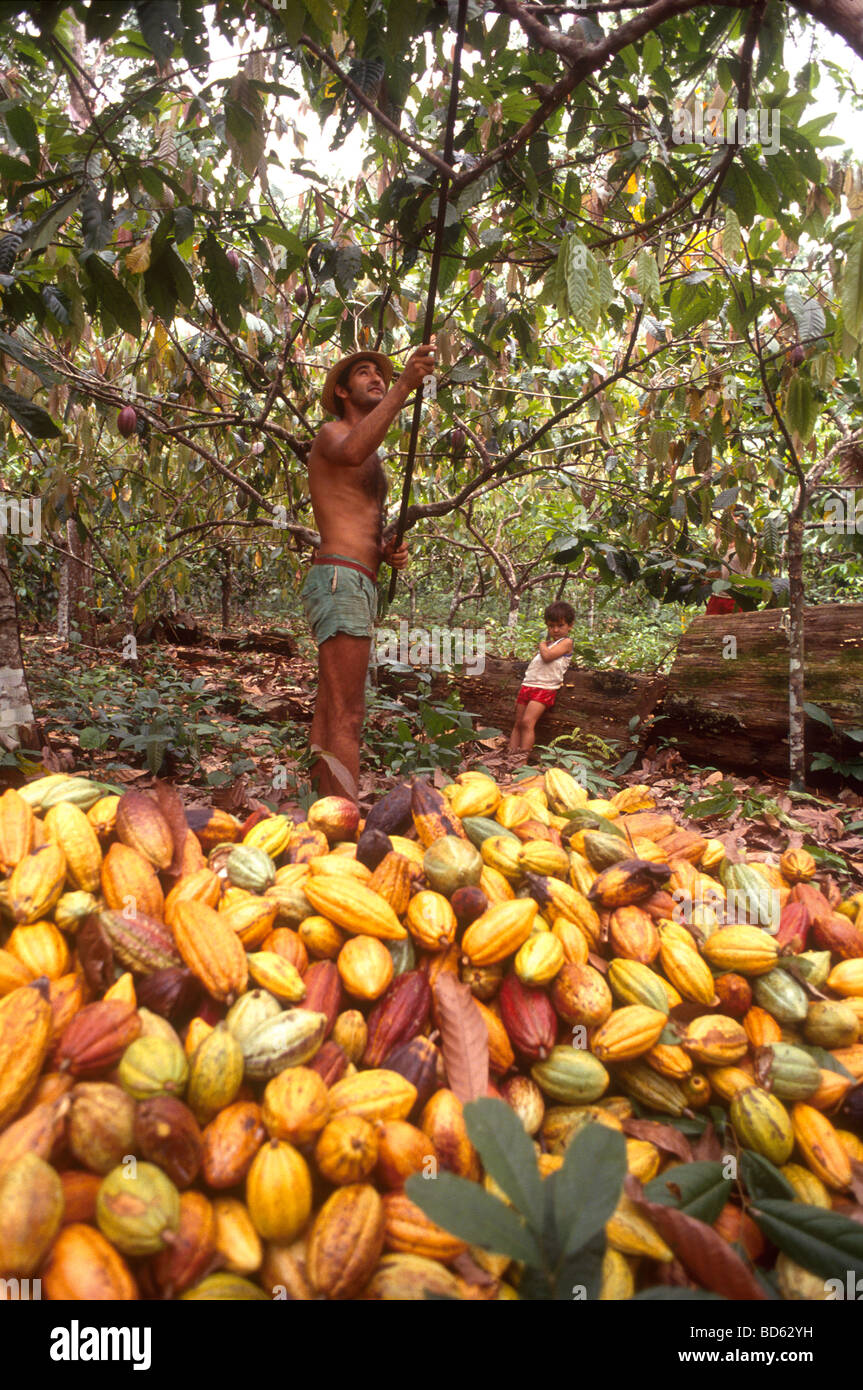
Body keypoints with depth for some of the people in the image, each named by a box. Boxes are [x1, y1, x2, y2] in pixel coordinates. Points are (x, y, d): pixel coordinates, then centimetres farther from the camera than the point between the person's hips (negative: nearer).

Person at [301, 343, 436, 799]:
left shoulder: (373, 461, 28)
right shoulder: (331, 434, 1)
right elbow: (352, 452, -25)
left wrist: (388, 551, 6)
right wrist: (404, 387, -30)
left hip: (359, 585, 10)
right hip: (339, 578, -10)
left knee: (329, 715, 9)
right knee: (346, 717, -17)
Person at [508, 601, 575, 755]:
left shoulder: (566, 642, 0)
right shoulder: (549, 642, 25)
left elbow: (547, 656, -13)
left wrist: (542, 645, 3)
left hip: (545, 688, -8)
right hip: (528, 685, 8)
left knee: (527, 722, -23)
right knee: (518, 724, 4)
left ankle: (524, 754, -26)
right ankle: (511, 753, 4)